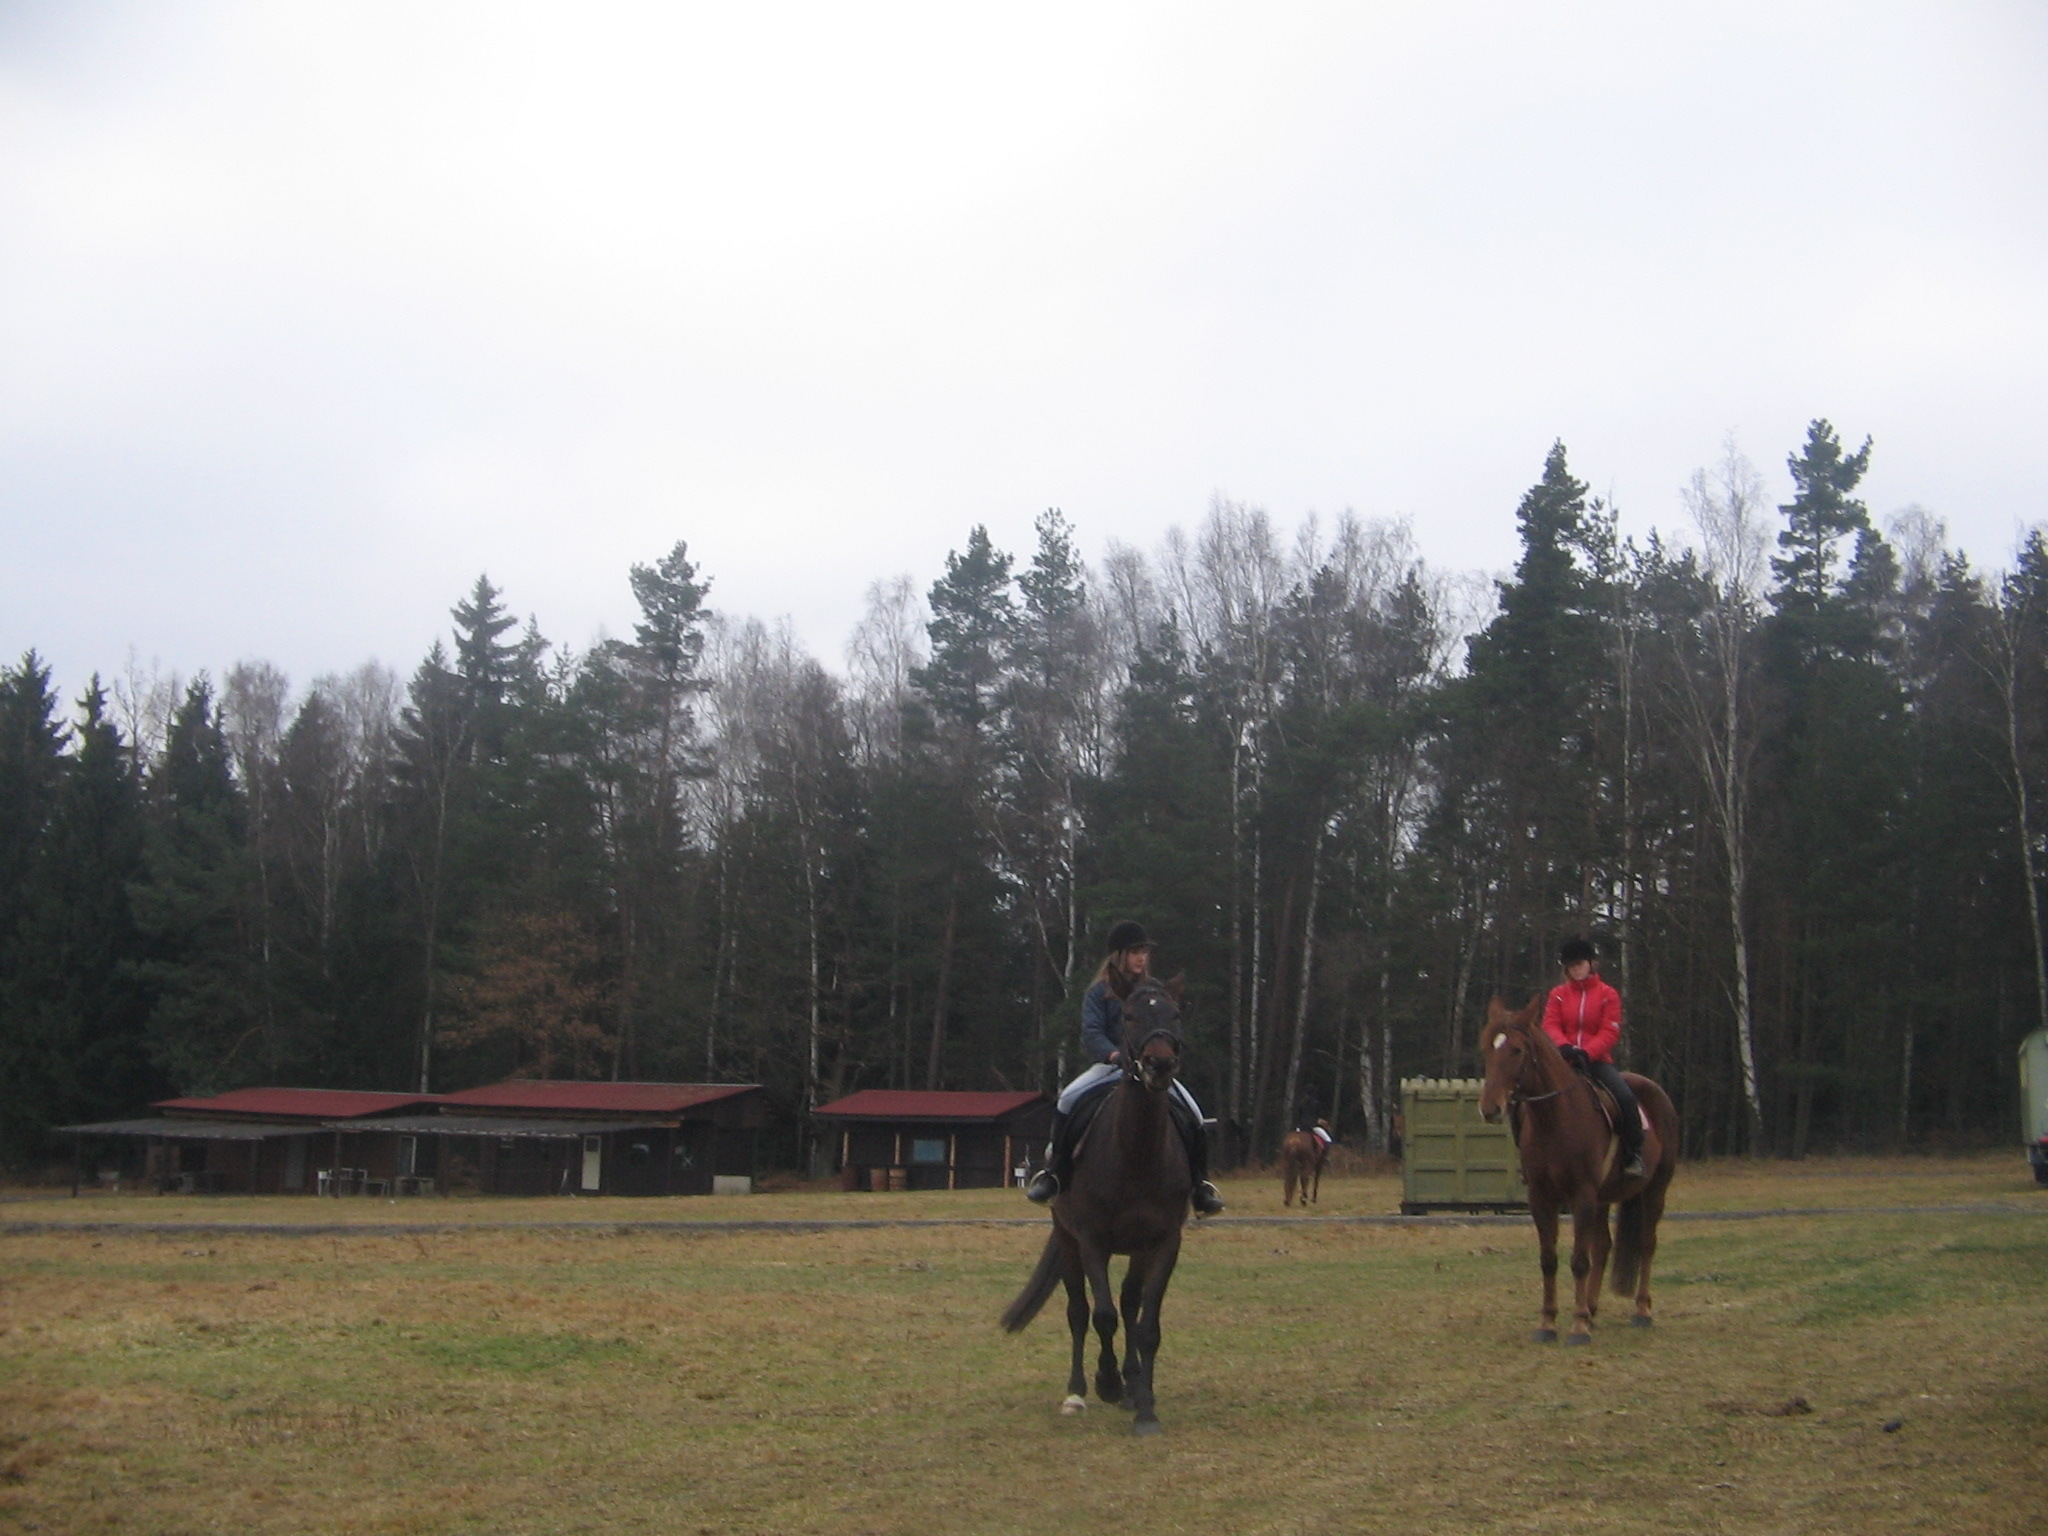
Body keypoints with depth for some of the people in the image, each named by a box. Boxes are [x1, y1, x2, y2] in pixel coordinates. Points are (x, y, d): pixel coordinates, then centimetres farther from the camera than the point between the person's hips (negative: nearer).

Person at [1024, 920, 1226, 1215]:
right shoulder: (1099, 992, 2)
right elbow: (1091, 1032, -10)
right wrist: (1113, 1054, -29)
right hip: (1108, 1066, -2)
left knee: (1192, 1113, -17)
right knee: (1067, 1100, -29)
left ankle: (1199, 1183, -1)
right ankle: (1054, 1171, -17)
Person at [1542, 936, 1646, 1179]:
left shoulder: (1608, 994, 4)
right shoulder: (1558, 994, 9)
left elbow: (1610, 1032, -5)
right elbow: (1550, 1025, -2)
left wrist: (1586, 1052, -22)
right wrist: (1564, 1046, -24)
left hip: (1597, 1060, -2)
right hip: (1564, 1060, 2)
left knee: (1625, 1097, -27)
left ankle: (1634, 1156, -13)